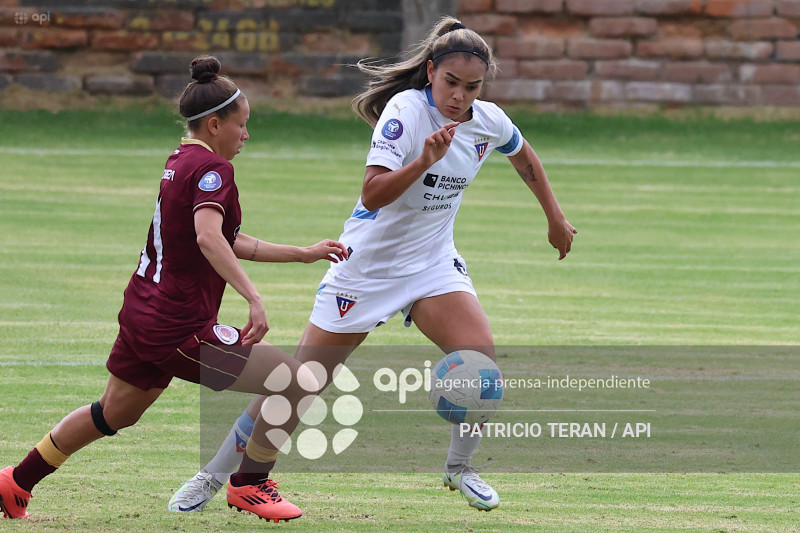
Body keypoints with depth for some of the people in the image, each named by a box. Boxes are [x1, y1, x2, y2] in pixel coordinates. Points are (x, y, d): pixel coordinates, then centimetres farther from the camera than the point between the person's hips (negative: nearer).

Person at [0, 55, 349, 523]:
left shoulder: (181, 161, 14)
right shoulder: (212, 168, -15)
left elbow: (228, 243, 21)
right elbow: (208, 238, -33)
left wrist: (303, 253, 20)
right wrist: (254, 297, -39)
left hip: (142, 314, 10)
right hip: (181, 326, -10)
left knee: (114, 414, 30)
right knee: (299, 383, -8)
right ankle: (249, 485, 7)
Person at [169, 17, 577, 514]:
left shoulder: (488, 121, -5)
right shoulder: (406, 110, -22)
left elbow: (524, 156, 19)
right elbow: (372, 195, -32)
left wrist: (556, 218, 25)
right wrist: (424, 161, -45)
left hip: (432, 263, 4)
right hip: (368, 263, -4)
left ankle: (460, 467, 4)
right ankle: (214, 476, 12)